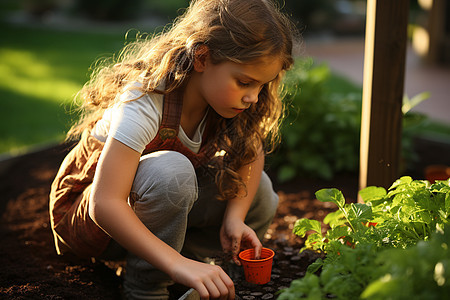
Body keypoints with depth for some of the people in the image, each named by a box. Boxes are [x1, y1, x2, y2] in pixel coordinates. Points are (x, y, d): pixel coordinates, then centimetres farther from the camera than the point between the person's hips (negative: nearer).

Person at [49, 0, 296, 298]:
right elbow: (105, 204, -41)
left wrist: (235, 217, -22)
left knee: (259, 194, -13)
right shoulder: (145, 102, -34)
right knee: (170, 169, -38)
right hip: (84, 210, -6)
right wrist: (179, 264, -49)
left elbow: (251, 155, -3)